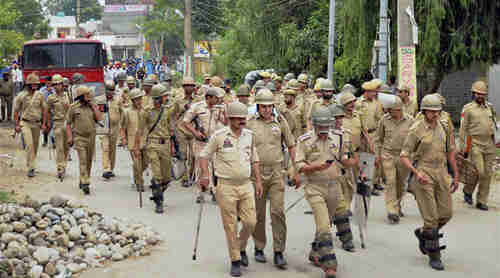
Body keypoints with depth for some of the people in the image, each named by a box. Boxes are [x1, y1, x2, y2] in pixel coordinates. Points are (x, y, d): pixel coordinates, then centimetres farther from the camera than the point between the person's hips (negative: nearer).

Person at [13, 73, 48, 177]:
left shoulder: (40, 95, 1)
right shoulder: (21, 96, -6)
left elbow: (44, 110, 7)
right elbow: (16, 111, 2)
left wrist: (44, 123, 3)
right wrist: (17, 125, -1)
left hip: (37, 124, 4)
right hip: (25, 123, -3)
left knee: (35, 145, 11)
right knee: (29, 144, -16)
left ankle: (31, 164, 30)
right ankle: (31, 168, -15)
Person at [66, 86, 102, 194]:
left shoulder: (92, 106, 7)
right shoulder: (73, 107, -3)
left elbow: (99, 118, -4)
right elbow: (68, 123, 0)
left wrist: (94, 107, -7)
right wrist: (69, 137, -8)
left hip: (91, 137, 4)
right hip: (79, 137, -4)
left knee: (89, 161, 11)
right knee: (83, 161, -13)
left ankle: (83, 181, 27)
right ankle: (85, 184, -17)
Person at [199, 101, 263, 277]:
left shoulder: (250, 136, 7)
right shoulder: (219, 136, -6)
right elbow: (204, 155, 1)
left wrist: (258, 181, 13)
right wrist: (205, 174, -12)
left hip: (246, 185, 4)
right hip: (226, 187, -3)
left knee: (250, 222, 0)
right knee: (231, 226, 1)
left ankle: (241, 248, 28)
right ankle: (235, 260, 14)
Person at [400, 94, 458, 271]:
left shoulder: (443, 127, 7)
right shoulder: (416, 130, -8)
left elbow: (450, 152, 16)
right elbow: (404, 156, -9)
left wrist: (456, 176, 16)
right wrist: (417, 172, -23)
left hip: (441, 173, 5)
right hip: (423, 175, -5)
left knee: (446, 214, 5)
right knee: (431, 217, -5)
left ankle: (423, 233, 32)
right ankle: (434, 256, 7)